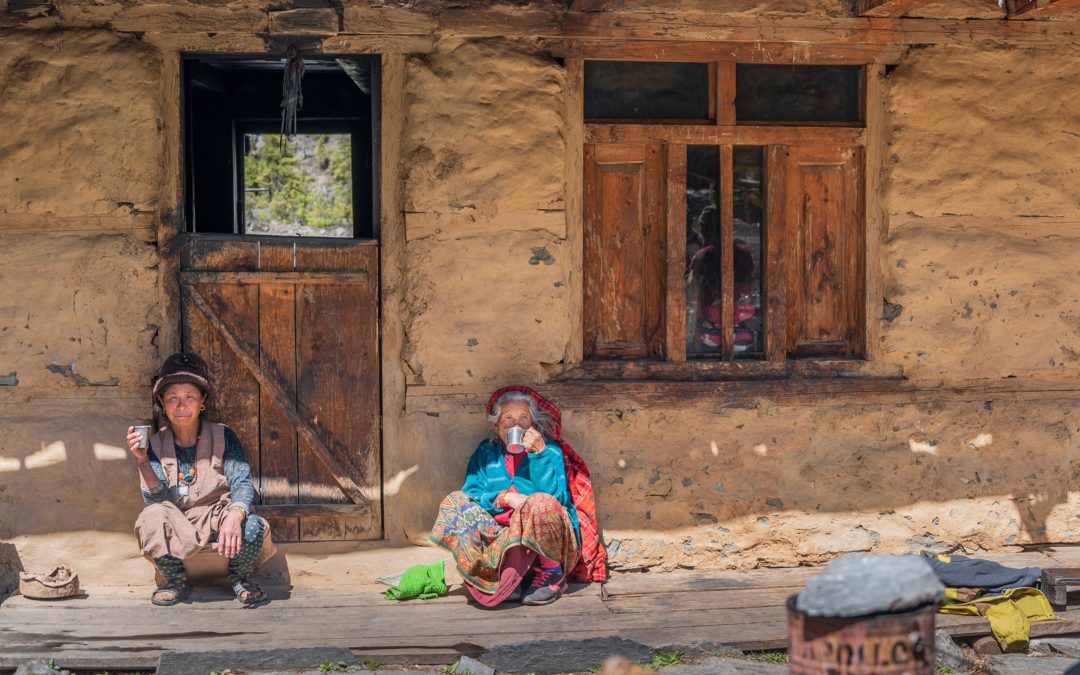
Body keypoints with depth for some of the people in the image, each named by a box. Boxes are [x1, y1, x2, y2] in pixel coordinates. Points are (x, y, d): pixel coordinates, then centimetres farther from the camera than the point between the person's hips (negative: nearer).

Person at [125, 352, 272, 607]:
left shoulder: (223, 437, -3)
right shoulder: (156, 445, 0)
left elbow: (242, 483, -14)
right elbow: (157, 499, -9)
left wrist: (234, 516, -35)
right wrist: (142, 461, -25)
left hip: (218, 519, -1)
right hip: (177, 526, 1)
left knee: (251, 527, -33)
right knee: (151, 516, -31)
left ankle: (239, 576, 2)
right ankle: (176, 580, -4)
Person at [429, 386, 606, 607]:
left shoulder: (550, 450, 5)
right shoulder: (486, 453, 14)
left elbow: (555, 495, -10)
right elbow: (470, 494, 1)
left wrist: (540, 454, -15)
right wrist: (502, 498, -17)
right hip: (499, 534, 3)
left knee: (539, 503, -35)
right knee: (453, 503, -16)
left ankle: (552, 573, -12)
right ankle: (506, 578, -24)